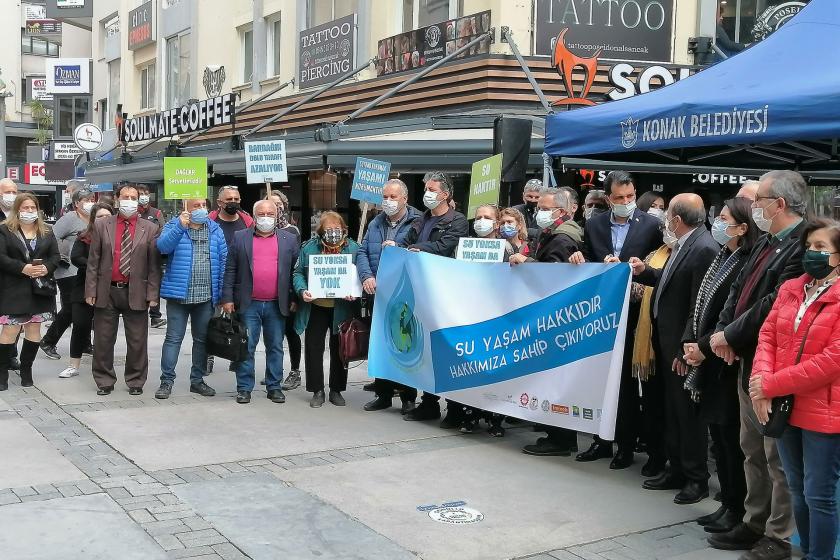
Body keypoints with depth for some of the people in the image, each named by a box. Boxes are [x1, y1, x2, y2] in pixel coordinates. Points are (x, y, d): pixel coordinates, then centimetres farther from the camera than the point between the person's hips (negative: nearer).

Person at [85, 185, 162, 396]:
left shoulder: (150, 229, 3)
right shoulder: (101, 226, 5)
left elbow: (154, 265, 0)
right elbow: (93, 261, 4)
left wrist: (153, 294, -6)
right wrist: (91, 291, -1)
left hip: (136, 293, -1)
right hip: (106, 292, 1)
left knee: (137, 341, 5)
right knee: (103, 340, 8)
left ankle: (136, 381, 19)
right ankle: (104, 381, 21)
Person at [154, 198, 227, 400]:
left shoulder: (215, 230, 7)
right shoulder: (174, 226, 1)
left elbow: (223, 261, 5)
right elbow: (163, 247, -17)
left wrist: (222, 293, 0)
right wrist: (180, 226, -27)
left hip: (206, 297, 3)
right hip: (179, 294, -3)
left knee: (202, 339, 11)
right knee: (173, 338, 0)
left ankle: (197, 380, 22)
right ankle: (167, 380, 5)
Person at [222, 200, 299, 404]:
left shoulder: (289, 239, 7)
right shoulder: (240, 238, 5)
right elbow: (230, 271, 4)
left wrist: (293, 300, 4)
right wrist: (227, 298, -2)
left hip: (277, 305, 1)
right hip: (248, 304, -1)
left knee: (275, 347, 8)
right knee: (246, 347, 3)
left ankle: (274, 387, 18)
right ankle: (244, 388, 11)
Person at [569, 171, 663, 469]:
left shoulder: (651, 225, -3)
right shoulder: (593, 225, 7)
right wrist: (578, 260, -9)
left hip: (633, 314, -3)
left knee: (627, 379, 5)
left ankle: (626, 445, 16)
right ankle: (602, 440, 22)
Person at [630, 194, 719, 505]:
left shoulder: (704, 250, -20)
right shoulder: (684, 245, 8)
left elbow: (700, 304, -22)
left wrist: (686, 350, -20)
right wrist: (645, 272, 5)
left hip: (684, 346, -9)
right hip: (668, 340, 9)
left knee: (688, 412, 3)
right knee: (673, 410, 17)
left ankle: (697, 479, 16)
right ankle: (677, 470, 30)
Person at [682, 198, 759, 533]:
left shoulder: (747, 265, -16)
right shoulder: (722, 258, 12)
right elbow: (701, 305, 13)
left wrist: (705, 348, -13)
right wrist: (689, 342, 2)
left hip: (727, 364, -8)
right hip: (708, 360, 9)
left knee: (731, 437, 1)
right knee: (719, 435, 14)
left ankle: (738, 510, 13)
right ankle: (727, 504, 24)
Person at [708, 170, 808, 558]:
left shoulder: (802, 246, -19)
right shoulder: (766, 243, 13)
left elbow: (775, 305, -25)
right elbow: (739, 289, 13)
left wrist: (731, 336, -16)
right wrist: (722, 331, -2)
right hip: (748, 362, 10)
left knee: (778, 456, 2)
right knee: (753, 450, 18)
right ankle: (754, 524, 31)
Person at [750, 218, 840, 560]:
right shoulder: (790, 289, 10)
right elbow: (767, 335, 6)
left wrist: (772, 385, -17)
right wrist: (761, 378, -14)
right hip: (786, 407, 7)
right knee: (798, 491, 17)